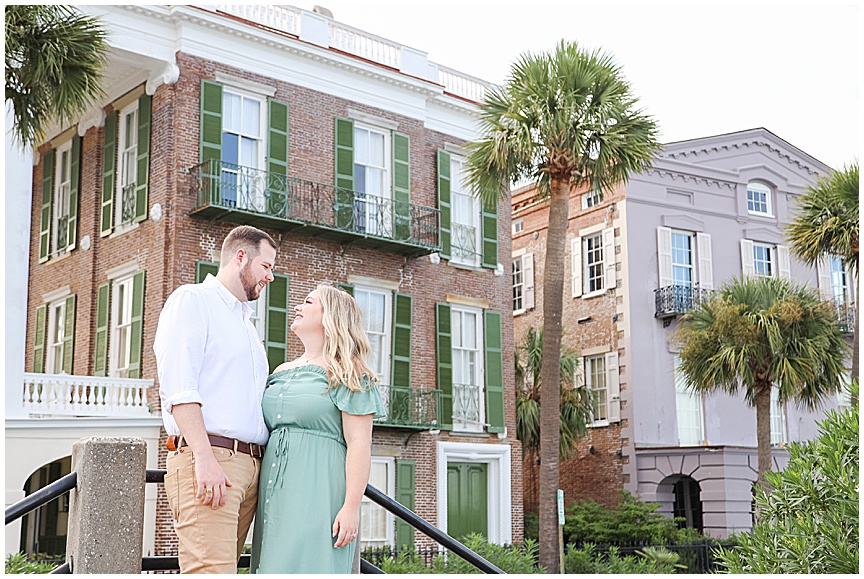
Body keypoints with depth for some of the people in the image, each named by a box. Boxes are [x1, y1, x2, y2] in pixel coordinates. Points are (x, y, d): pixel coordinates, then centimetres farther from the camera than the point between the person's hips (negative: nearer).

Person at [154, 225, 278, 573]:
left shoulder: (245, 322, 29)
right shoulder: (192, 300, 2)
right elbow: (178, 387, -11)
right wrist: (204, 458, -20)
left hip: (249, 465, 8)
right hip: (205, 458, -8)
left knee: (223, 566, 3)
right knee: (211, 569, -16)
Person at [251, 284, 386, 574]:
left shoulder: (347, 374, -1)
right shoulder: (281, 372, 21)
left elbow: (359, 444, -9)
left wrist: (351, 506, -17)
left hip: (319, 494, -7)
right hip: (276, 496, 7)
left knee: (309, 563, -11)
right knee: (276, 565, 4)